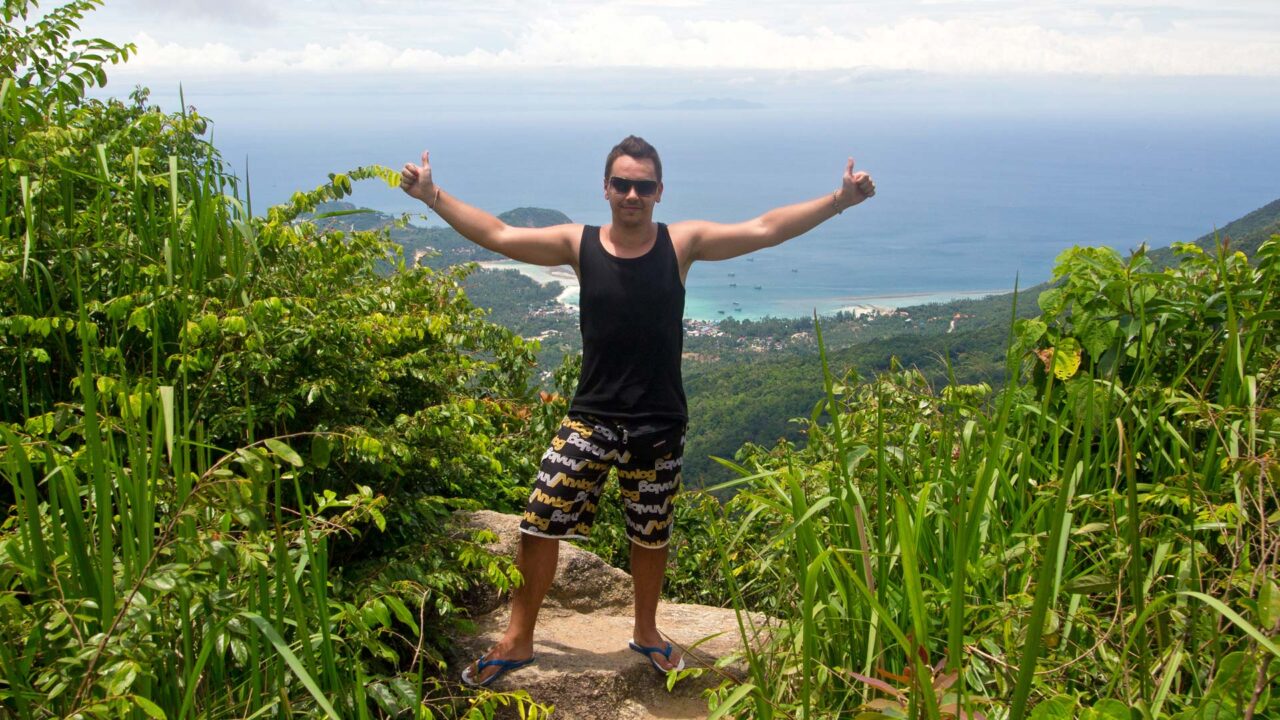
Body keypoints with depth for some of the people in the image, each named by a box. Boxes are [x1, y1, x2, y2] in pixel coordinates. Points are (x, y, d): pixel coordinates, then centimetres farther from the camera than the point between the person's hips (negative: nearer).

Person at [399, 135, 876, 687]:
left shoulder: (683, 243, -4)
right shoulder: (578, 244, -2)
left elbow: (763, 229, -10)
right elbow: (496, 235, -2)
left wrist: (837, 201, -18)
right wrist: (431, 195, -7)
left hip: (659, 426, 0)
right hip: (590, 418, 0)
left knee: (651, 537, 15)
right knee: (539, 524, -2)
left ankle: (646, 632, 40)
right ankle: (518, 641, 18)